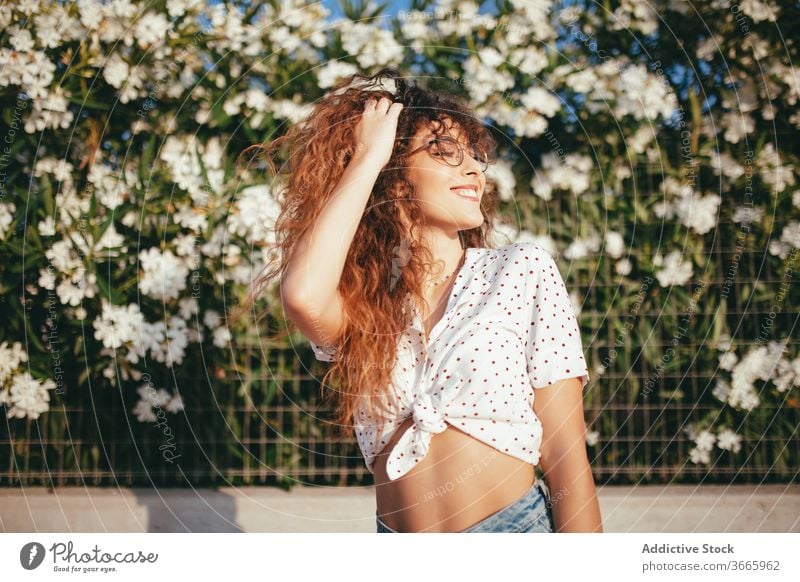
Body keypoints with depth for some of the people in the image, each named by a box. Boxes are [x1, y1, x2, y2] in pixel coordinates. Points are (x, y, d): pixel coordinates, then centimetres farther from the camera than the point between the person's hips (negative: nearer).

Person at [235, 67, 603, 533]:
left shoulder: (524, 270, -4)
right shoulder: (360, 302, 0)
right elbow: (303, 297, -24)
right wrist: (366, 156, -13)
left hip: (517, 525, -1)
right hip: (393, 531, 2)